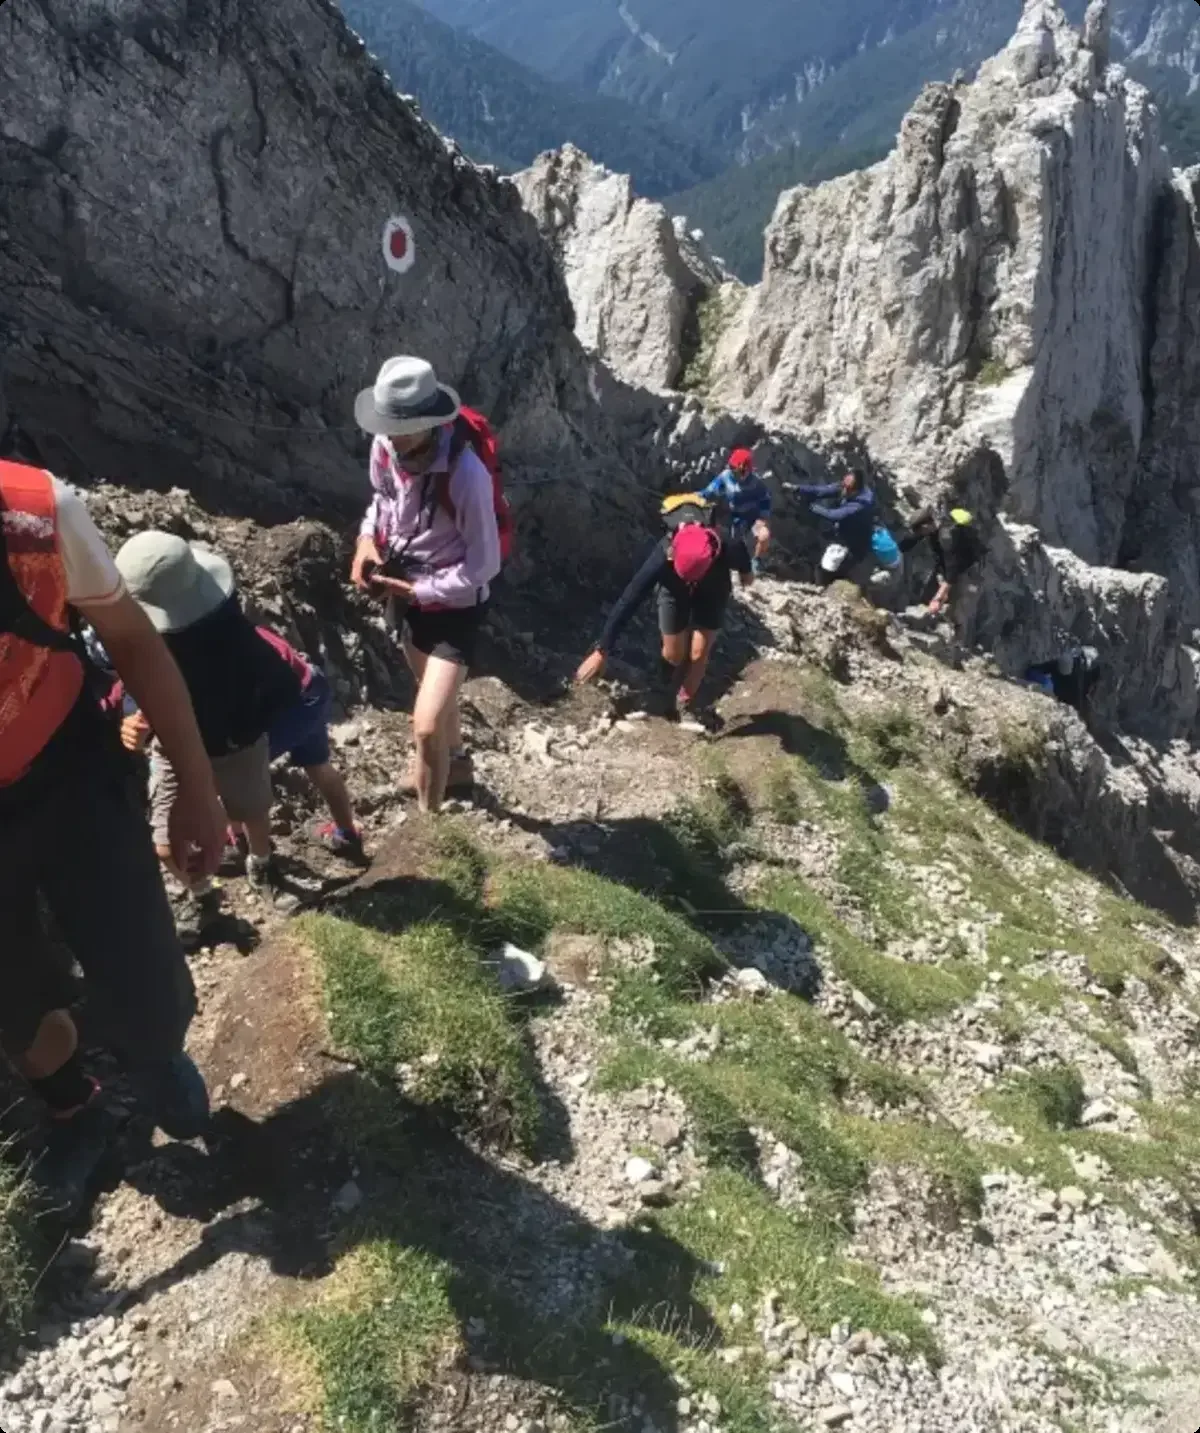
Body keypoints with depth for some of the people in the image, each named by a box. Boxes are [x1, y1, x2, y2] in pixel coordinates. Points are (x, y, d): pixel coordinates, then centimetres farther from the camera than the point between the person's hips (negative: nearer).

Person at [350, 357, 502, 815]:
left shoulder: (465, 474, -31)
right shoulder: (384, 449, -14)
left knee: (427, 725, -12)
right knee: (435, 692, 29)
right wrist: (368, 538, -10)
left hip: (454, 606, -6)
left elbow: (483, 565, -23)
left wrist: (417, 590, -24)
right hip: (405, 596, 7)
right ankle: (455, 763, 56)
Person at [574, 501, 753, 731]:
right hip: (675, 593, 0)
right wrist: (601, 651, -40)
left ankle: (684, 703, 23)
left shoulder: (726, 550, -42)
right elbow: (628, 603, -41)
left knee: (699, 653, -1)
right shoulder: (661, 558, -44)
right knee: (674, 655, 8)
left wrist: (746, 572, 11)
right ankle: (675, 695, 40)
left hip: (713, 594, 0)